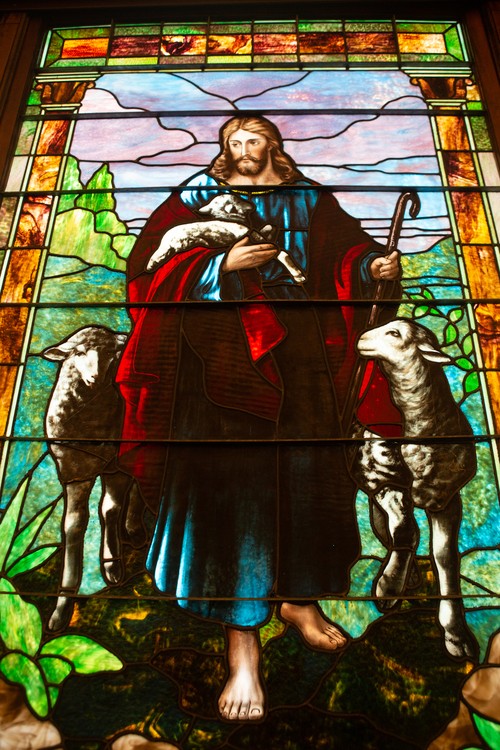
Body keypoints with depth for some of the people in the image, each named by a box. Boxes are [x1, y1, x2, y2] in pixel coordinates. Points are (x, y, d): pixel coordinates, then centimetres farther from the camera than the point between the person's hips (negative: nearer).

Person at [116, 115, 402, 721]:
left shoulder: (307, 196, 21)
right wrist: (224, 264, -9)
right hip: (225, 357, -2)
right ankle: (241, 644, 0)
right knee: (229, 482, -8)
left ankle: (299, 597, 26)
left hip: (301, 356, 3)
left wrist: (374, 262, -12)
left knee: (305, 474, 3)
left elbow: (346, 246, 10)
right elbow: (148, 265, 3)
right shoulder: (198, 194, 14)